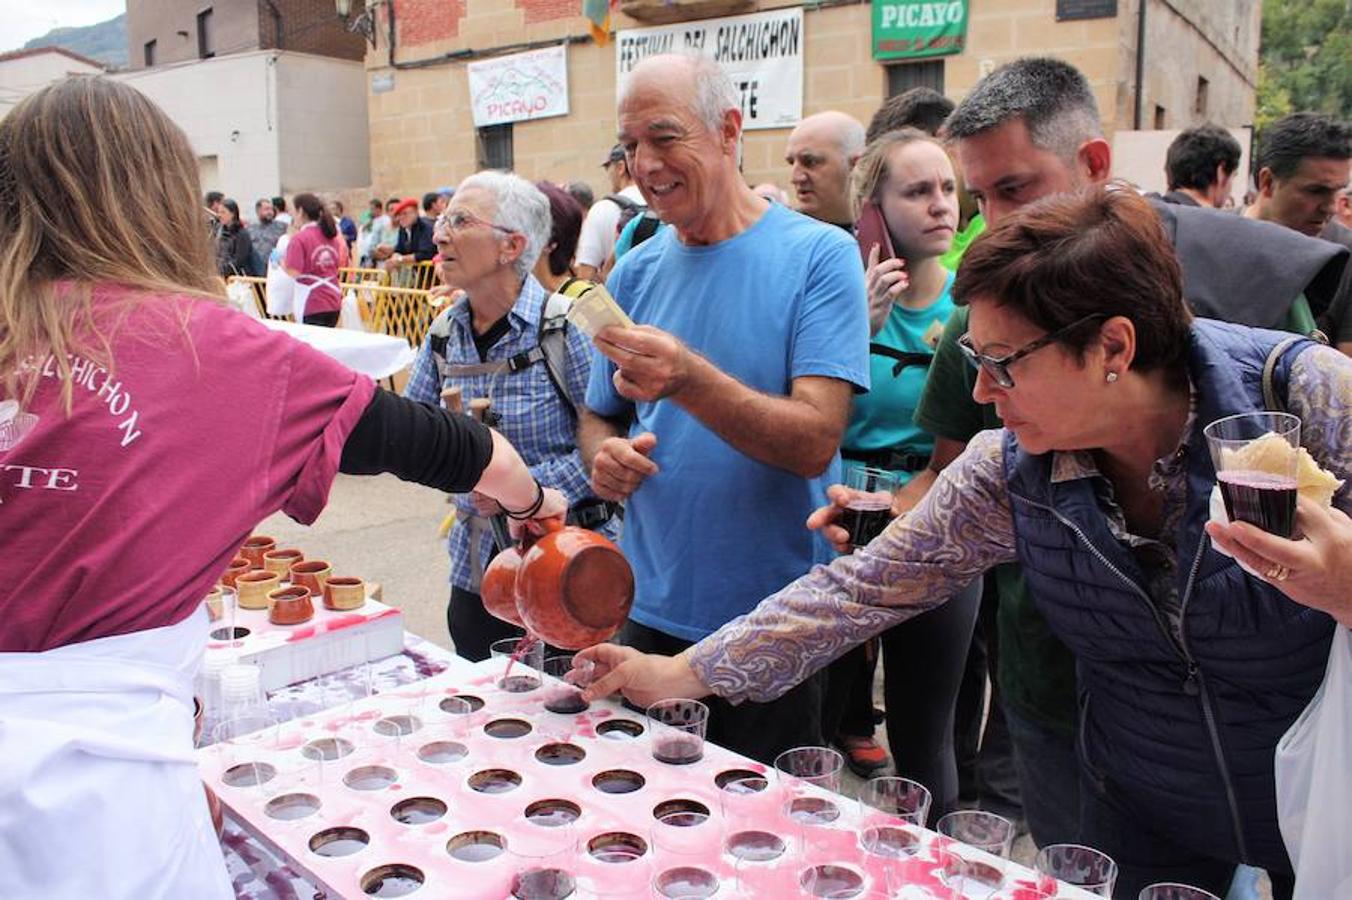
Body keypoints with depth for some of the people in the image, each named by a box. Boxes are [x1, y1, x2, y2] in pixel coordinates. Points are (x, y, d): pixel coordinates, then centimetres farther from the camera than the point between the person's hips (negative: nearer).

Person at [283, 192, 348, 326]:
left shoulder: (300, 238, -10)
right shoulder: (332, 235, 10)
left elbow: (294, 272, -17)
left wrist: (282, 262, 0)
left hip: (311, 305, -7)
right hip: (334, 302, 7)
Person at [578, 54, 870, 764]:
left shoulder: (819, 255, -11)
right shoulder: (636, 272, 3)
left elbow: (815, 443, -20)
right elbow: (598, 416, 13)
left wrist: (688, 378, -34)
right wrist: (605, 456, -10)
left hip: (775, 628, -4)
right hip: (651, 613, 4)